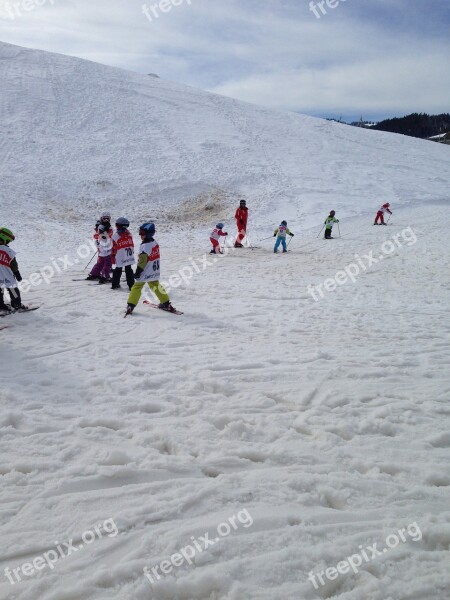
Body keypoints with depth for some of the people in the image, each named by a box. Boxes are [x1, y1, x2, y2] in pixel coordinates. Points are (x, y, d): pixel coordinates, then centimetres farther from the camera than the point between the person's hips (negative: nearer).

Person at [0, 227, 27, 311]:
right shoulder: (8, 251, -17)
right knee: (13, 289, 9)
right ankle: (17, 304, 18)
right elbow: (14, 266, -10)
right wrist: (18, 275, 1)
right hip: (7, 277, -5)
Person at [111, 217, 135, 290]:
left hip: (120, 258, -2)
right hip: (129, 257, 2)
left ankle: (115, 284, 14)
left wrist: (113, 257, 0)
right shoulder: (129, 234, -1)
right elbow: (132, 245, 7)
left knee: (118, 270, 10)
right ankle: (131, 285, 6)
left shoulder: (115, 236, -10)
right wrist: (132, 252, 20)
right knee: (129, 270, 8)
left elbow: (114, 248, -8)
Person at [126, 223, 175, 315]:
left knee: (137, 287, 2)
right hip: (154, 272, 7)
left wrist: (138, 272, -16)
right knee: (155, 286, 19)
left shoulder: (145, 246, -21)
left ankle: (131, 305, 1)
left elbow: (142, 261, -22)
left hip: (145, 273, -7)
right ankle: (166, 303, 20)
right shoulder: (155, 243, 4)